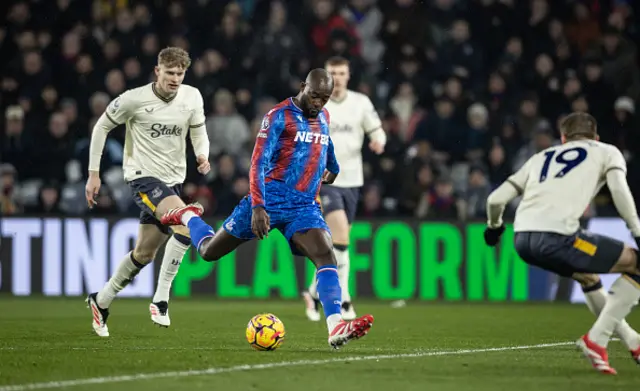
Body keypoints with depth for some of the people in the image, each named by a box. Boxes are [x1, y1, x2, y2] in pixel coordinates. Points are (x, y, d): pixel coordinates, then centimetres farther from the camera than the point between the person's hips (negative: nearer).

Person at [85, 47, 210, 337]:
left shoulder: (192, 97, -3)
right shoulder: (134, 99, -14)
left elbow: (199, 133, 10)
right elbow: (102, 127, -2)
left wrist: (203, 156, -14)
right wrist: (94, 173, -2)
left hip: (173, 179, 6)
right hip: (143, 175, -6)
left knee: (144, 253, 14)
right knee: (187, 225, -29)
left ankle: (101, 301, 35)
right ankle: (161, 300, -21)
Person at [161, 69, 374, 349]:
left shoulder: (323, 117, 11)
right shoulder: (279, 116, -10)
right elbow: (258, 163, -17)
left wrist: (333, 167, 52)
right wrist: (258, 207, -26)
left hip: (304, 207, 4)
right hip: (270, 200, -4)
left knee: (327, 258, -22)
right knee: (209, 252, 8)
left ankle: (335, 329, -35)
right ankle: (187, 217, 42)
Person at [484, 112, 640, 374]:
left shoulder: (542, 157, 30)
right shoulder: (607, 152, 19)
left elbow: (496, 199, 24)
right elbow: (618, 189, -3)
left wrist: (494, 226, 43)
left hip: (523, 239, 6)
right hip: (556, 235, -6)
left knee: (588, 276, 33)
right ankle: (596, 340, -1)